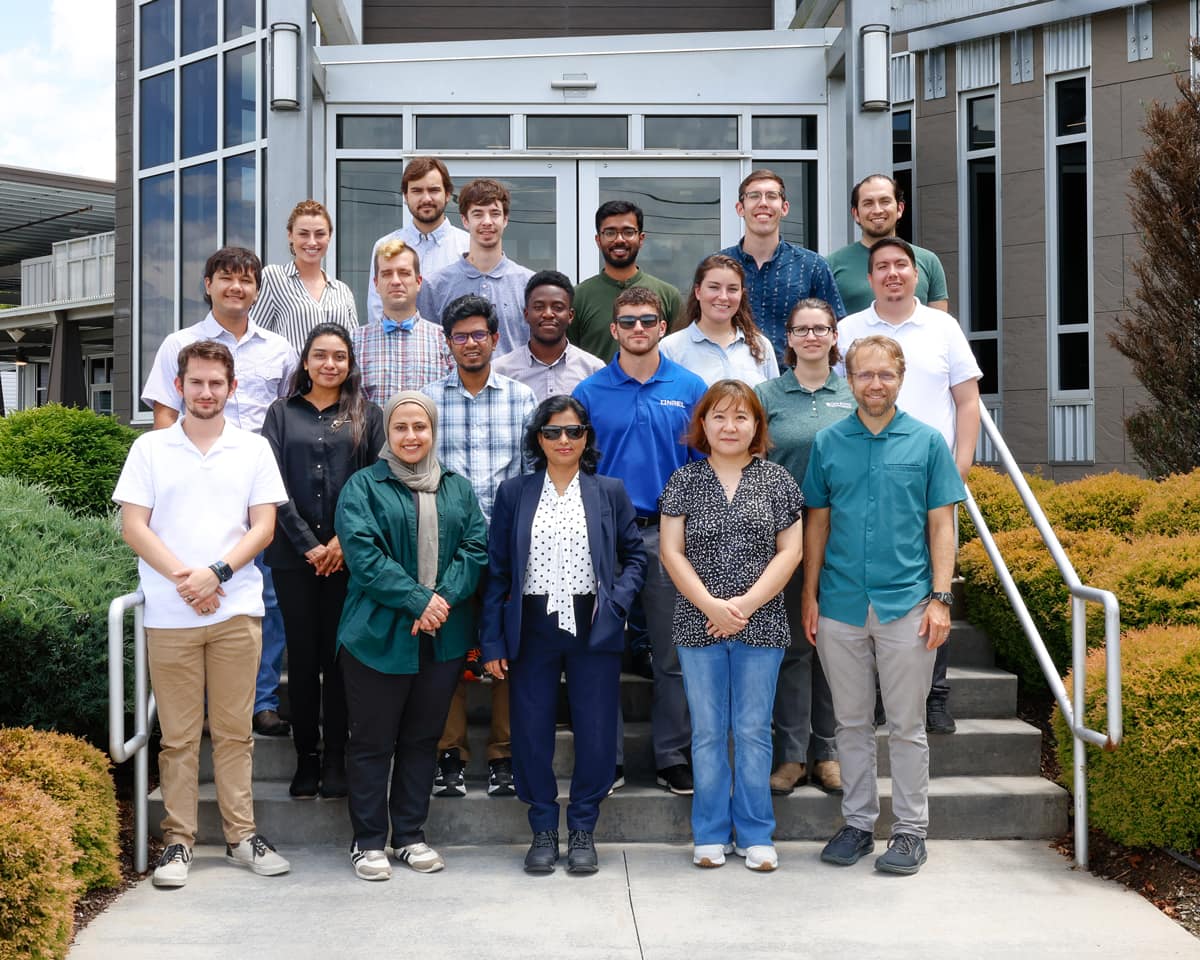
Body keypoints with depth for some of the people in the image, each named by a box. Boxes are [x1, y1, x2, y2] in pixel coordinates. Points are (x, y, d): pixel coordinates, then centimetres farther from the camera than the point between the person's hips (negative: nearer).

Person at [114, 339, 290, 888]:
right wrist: (182, 576, -12)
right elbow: (133, 526, 0)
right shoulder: (150, 449, 6)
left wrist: (217, 573, -11)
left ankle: (241, 836, 14)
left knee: (234, 731, 6)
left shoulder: (253, 450, 8)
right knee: (178, 735, 4)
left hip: (236, 610, 1)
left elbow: (263, 526, 3)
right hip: (169, 613, -1)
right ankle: (178, 841, 12)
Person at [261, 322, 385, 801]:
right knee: (302, 656, 4)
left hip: (348, 554, -1)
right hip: (294, 554, 1)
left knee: (338, 656, 2)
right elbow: (273, 483, 0)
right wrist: (307, 544, -8)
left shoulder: (366, 416, 8)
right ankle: (306, 758, 11)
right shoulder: (282, 414, 9)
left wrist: (345, 540, -10)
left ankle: (335, 761, 8)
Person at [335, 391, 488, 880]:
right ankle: (368, 841, 15)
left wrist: (444, 599, -14)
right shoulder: (363, 486, -1)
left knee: (422, 737, 12)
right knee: (372, 740, 4)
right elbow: (363, 554, -12)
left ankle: (411, 835, 24)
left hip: (443, 637, 4)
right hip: (378, 634, -4)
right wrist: (417, 599, -19)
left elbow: (476, 547, 2)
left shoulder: (458, 488, 12)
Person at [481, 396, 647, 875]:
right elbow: (497, 570, 4)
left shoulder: (610, 491, 6)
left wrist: (618, 602, -7)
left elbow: (634, 555, 11)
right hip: (532, 629, 0)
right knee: (531, 731, 4)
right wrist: (493, 640, -1)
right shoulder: (513, 493, 5)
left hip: (592, 628, 0)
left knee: (595, 732, 2)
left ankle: (583, 829, 18)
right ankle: (543, 830, 20)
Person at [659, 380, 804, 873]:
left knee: (754, 731, 6)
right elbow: (671, 551, -1)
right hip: (698, 625, 0)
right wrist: (711, 605, -12)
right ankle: (710, 834, 17)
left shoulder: (776, 480, 4)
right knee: (707, 732, 7)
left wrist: (747, 603, -11)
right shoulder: (684, 480, 4)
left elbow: (790, 551, 0)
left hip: (761, 626, 0)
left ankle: (756, 835, 16)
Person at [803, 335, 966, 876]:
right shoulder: (828, 444, 6)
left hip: (907, 604, -2)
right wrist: (809, 597, 6)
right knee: (852, 723, 11)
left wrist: (941, 597, -6)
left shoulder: (927, 442, 2)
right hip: (841, 606, 2)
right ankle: (858, 822, 23)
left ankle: (911, 830, 15)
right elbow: (817, 523, 10)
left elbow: (941, 525, 2)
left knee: (907, 726, 5)